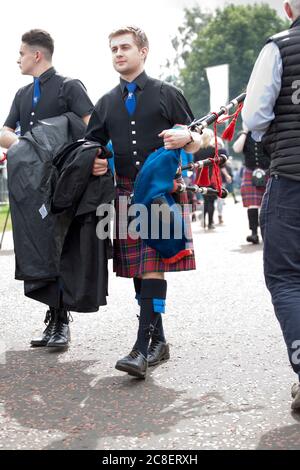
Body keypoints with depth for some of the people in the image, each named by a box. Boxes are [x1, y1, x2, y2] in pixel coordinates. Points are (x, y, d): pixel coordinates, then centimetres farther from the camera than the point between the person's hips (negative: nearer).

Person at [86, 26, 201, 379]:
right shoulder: (106, 104, 17)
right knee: (137, 270, 6)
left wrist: (186, 138, -18)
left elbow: (197, 142, 6)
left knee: (153, 267, -14)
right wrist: (94, 164, -5)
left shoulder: (166, 94, 6)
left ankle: (142, 347, -17)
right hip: (126, 193, 5)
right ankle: (158, 343, 16)